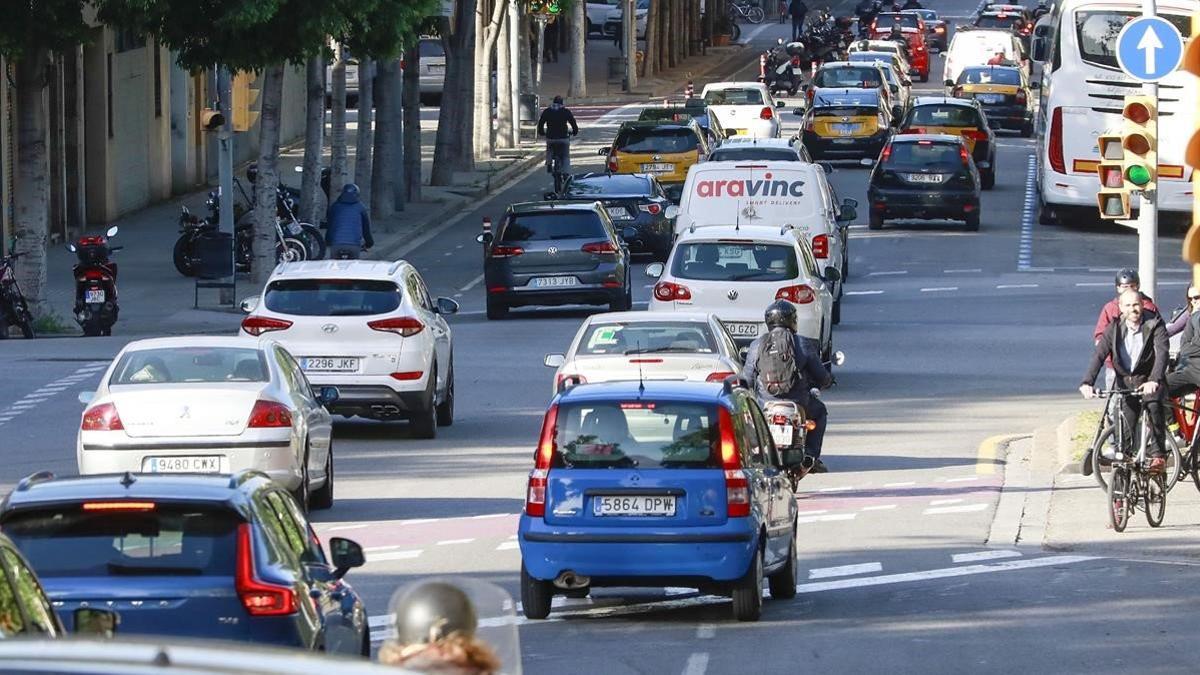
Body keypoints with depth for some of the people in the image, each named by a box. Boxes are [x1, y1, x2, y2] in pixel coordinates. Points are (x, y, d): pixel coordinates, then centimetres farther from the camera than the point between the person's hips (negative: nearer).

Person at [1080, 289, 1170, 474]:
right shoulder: (1114, 329, -5)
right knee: (1126, 431, -2)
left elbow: (1162, 353, -26)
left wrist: (1154, 381, -43)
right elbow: (1099, 355, -13)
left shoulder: (1154, 325, -12)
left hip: (1149, 381, -3)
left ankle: (1158, 453, -26)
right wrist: (1087, 383, -30)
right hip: (1125, 381, 3)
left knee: (1153, 404, -33)